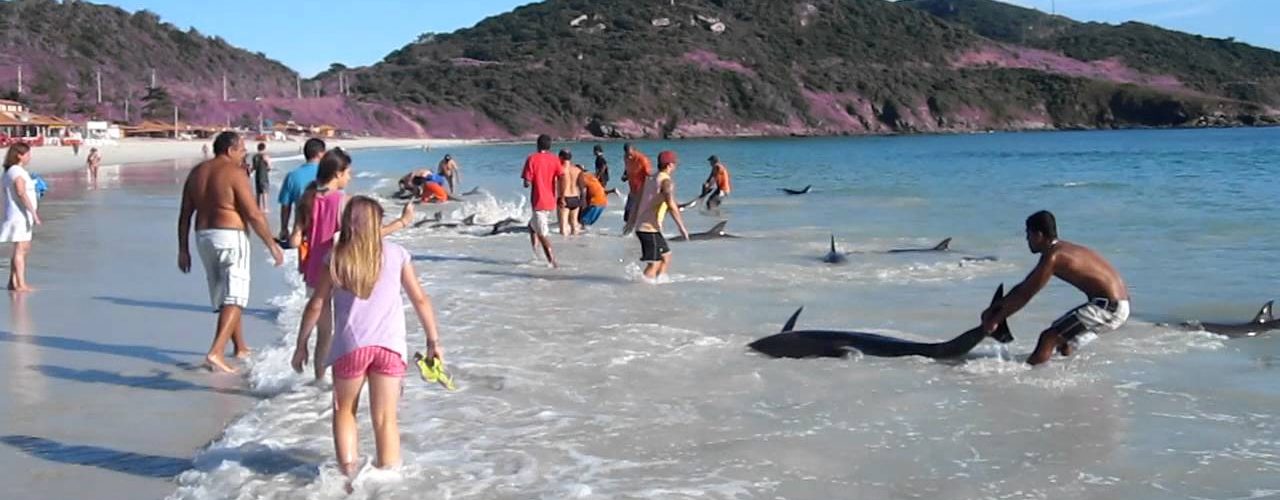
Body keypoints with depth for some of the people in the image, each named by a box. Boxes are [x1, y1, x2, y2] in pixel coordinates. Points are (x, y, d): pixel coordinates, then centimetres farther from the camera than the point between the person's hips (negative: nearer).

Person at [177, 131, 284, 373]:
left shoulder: (196, 172, 11)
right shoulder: (235, 173, -11)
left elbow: (185, 215, 11)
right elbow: (253, 214, -14)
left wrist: (183, 249, 15)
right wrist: (272, 245, -7)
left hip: (203, 237, 8)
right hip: (230, 237, -8)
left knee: (222, 295, 18)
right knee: (234, 298, -6)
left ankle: (241, 348, 31)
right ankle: (215, 352, -19)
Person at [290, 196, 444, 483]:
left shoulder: (336, 258, 3)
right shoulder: (396, 254, 5)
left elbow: (316, 305, 4)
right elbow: (420, 299, 7)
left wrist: (301, 345, 14)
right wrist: (433, 341, 14)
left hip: (350, 345, 0)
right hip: (390, 345, 0)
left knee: (344, 411, 19)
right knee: (385, 419, 5)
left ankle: (349, 473, 10)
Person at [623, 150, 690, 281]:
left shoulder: (652, 179, 16)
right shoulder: (666, 181, -11)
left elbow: (638, 202, 22)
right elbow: (671, 205, -24)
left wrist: (631, 223, 30)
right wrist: (682, 227, -22)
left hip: (641, 226, 9)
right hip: (650, 229, -9)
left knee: (666, 256, 20)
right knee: (654, 264, -8)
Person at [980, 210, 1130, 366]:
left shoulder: (1052, 257, -15)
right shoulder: (1061, 250, 16)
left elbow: (1024, 295, -11)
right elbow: (1024, 286, 21)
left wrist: (995, 320, -2)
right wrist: (995, 309, 19)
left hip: (1108, 308, -10)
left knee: (1048, 339, -15)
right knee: (1061, 339, 23)